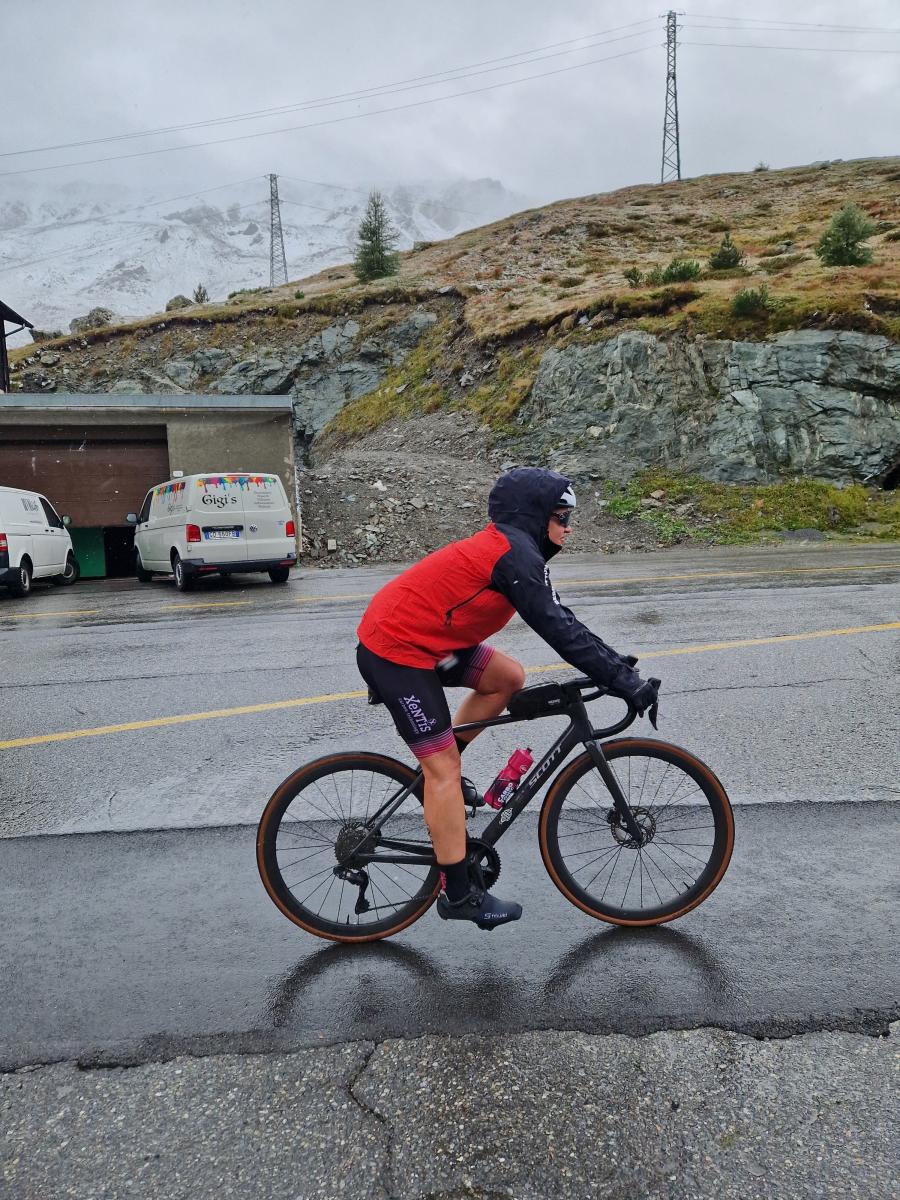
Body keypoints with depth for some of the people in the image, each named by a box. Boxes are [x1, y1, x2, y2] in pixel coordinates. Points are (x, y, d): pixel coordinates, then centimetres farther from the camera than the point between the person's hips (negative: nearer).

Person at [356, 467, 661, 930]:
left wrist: (614, 663, 12)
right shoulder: (515, 555, -18)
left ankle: (438, 770, 18)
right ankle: (458, 893, 4)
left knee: (508, 677, 10)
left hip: (421, 640, 10)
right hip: (395, 651, -10)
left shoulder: (510, 547, 13)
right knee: (444, 767, -5)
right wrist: (625, 682, -18)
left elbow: (559, 621, 16)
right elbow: (561, 631, -22)